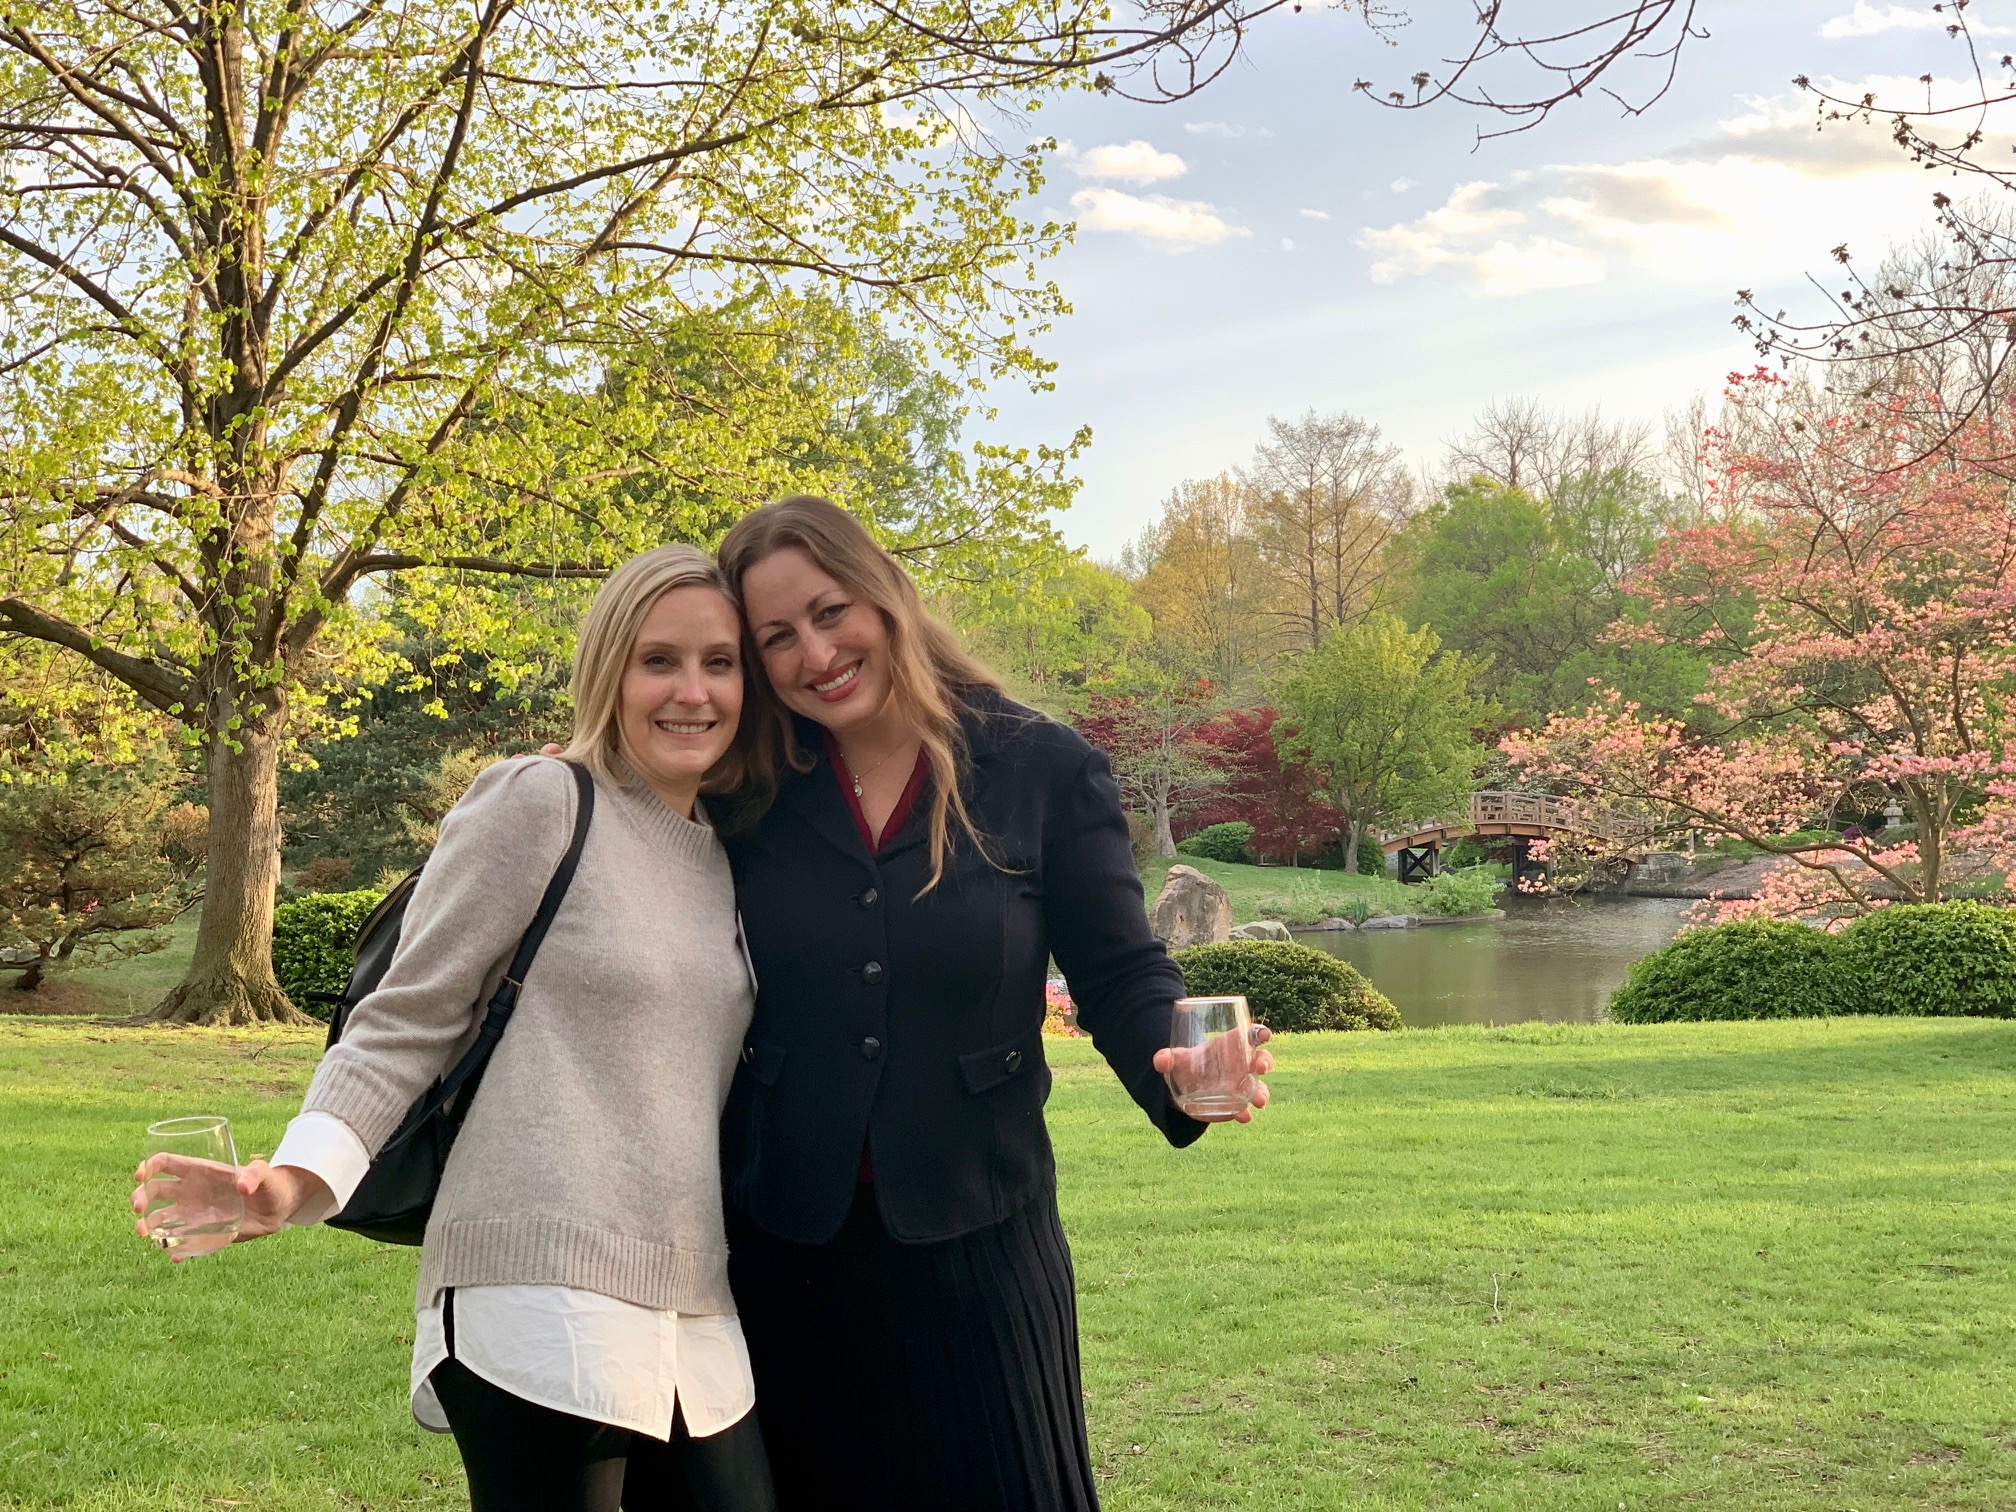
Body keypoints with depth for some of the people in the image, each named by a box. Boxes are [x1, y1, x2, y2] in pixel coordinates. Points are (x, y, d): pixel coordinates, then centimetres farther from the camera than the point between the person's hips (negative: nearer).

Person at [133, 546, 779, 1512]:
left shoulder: (722, 867, 16)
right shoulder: (536, 802, -4)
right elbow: (407, 1022, -6)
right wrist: (299, 1179, -19)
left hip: (698, 1321, 7)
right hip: (543, 1303, -7)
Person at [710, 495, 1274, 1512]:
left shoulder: (1046, 772, -5)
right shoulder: (748, 800, 0)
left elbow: (1121, 976, -3)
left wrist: (1181, 1058, -25)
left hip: (974, 1244, -1)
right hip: (783, 1248, 2)